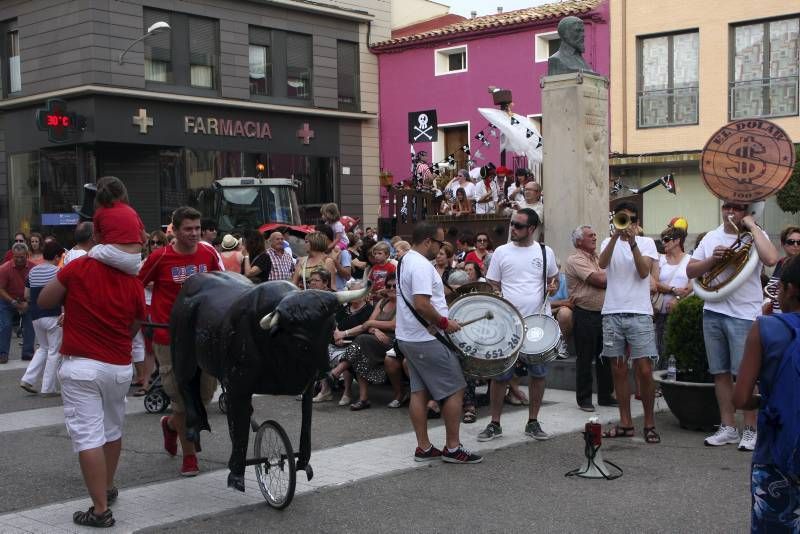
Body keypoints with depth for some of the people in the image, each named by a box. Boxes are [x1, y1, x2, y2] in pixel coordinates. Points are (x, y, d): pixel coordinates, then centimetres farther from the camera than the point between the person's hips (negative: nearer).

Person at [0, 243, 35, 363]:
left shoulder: (33, 268, -18)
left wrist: (28, 302, -19)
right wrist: (14, 302, -22)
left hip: (27, 302, 2)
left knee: (29, 326, -2)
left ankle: (28, 353, 8)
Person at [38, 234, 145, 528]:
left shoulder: (79, 267, -10)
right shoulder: (134, 284, -2)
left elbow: (43, 301, -1)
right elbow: (133, 330, 8)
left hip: (80, 365, -4)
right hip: (120, 367, 4)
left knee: (88, 436, -3)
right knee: (113, 429, 22)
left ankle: (101, 509, -5)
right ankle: (108, 489, 40)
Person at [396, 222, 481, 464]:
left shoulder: (406, 261, 14)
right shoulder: (421, 266, -19)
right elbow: (421, 305, -28)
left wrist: (441, 319, 19)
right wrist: (444, 323, -17)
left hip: (409, 338, 10)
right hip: (428, 340, -10)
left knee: (420, 392, 11)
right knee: (455, 390, -2)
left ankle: (423, 447, 14)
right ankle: (452, 448, 3)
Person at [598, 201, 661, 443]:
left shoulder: (646, 243, 8)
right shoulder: (609, 242, 11)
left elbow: (644, 272, -8)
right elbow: (602, 263, -10)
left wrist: (632, 242, -14)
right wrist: (616, 235, -20)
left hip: (639, 313, -2)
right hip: (612, 313, 2)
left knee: (644, 370, -7)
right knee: (618, 370, 6)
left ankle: (649, 423, 6)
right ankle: (625, 423, 15)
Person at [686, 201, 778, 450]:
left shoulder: (755, 235, -1)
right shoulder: (712, 237, 12)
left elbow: (771, 259, -22)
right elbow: (690, 271, 11)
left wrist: (752, 226, -13)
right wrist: (713, 259, -7)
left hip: (743, 315, -5)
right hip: (713, 313, 5)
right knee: (721, 373, 9)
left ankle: (750, 429, 7)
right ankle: (728, 427, 18)